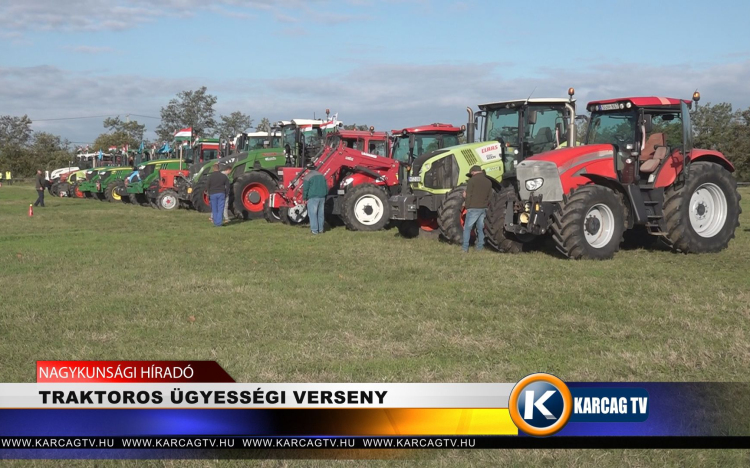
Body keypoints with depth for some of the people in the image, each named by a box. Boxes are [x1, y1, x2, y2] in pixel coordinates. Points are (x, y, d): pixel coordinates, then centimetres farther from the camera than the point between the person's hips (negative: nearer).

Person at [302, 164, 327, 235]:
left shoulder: (308, 177, -8)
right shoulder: (322, 175, 12)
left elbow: (305, 189, -9)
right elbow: (326, 187, 17)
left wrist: (304, 198, 2)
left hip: (312, 198, -6)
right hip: (322, 197, 6)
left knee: (313, 214, -3)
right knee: (321, 214, 11)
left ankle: (314, 230, -6)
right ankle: (320, 229, 15)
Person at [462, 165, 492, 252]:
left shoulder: (473, 180, -8)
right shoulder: (488, 181, 10)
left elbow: (468, 195, -10)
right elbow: (490, 196, 14)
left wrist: (466, 205, 0)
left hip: (473, 208, -5)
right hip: (484, 208, 5)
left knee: (467, 228, 0)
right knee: (481, 228, 13)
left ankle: (465, 247, -4)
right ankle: (480, 246, 14)